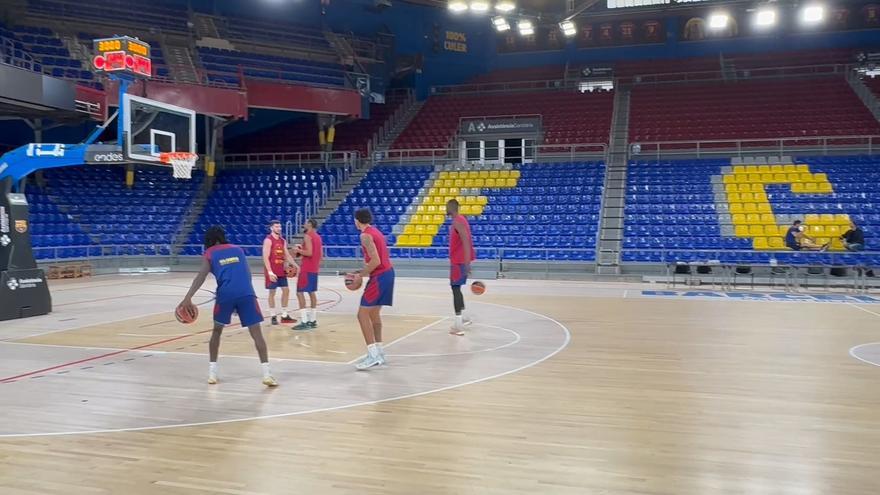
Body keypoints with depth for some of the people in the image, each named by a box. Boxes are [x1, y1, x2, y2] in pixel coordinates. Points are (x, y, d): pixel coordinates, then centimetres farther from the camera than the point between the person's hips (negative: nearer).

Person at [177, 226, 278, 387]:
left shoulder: (209, 253, 17)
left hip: (226, 294, -1)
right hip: (246, 293, 1)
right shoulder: (238, 249, 26)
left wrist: (188, 297, -7)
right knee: (256, 333, 1)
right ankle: (267, 374, -8)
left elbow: (202, 275, 1)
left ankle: (212, 373, 22)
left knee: (217, 331, 21)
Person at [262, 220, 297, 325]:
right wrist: (270, 272, -24)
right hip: (272, 271, -8)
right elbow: (265, 258, -18)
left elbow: (287, 255, 16)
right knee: (272, 292, -1)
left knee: (286, 290, 8)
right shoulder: (268, 240, -12)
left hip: (281, 270, 8)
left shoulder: (283, 240, 11)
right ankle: (273, 316, 7)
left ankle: (284, 315, 16)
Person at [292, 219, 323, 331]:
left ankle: (304, 322, -13)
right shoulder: (318, 237, 15)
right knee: (312, 292, 14)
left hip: (306, 269, -9)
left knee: (300, 293, -8)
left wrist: (299, 250, -8)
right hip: (314, 269, 9)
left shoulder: (308, 236, -13)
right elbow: (321, 254, 17)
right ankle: (313, 321, 17)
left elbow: (309, 253, -23)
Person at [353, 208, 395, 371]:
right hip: (387, 272, 10)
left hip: (379, 276, -10)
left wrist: (360, 275, -13)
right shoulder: (375, 232, 15)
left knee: (363, 315, -7)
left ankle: (373, 355, -10)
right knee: (374, 313, 18)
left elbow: (375, 261, -22)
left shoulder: (366, 235, -14)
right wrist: (363, 271, 18)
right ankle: (378, 352, 23)